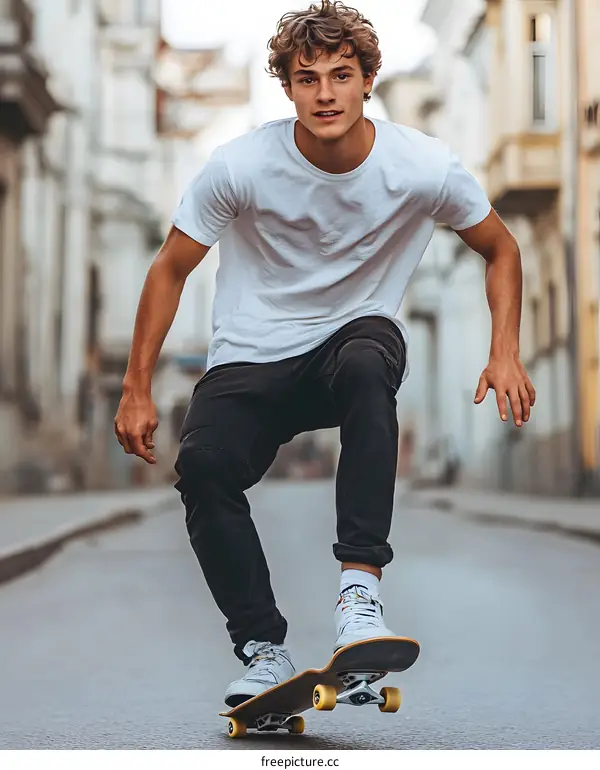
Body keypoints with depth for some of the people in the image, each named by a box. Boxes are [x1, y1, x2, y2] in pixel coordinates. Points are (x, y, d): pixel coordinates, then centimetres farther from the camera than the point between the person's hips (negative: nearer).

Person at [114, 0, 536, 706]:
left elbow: (500, 250, 6)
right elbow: (170, 270, -2)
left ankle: (359, 589, -36)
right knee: (203, 463, -29)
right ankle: (263, 649, -11)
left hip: (357, 336, 0)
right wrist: (136, 391, -4)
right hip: (250, 360, 1)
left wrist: (505, 354, -8)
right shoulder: (241, 165, -14)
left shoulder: (423, 166, -11)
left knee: (366, 364, -38)